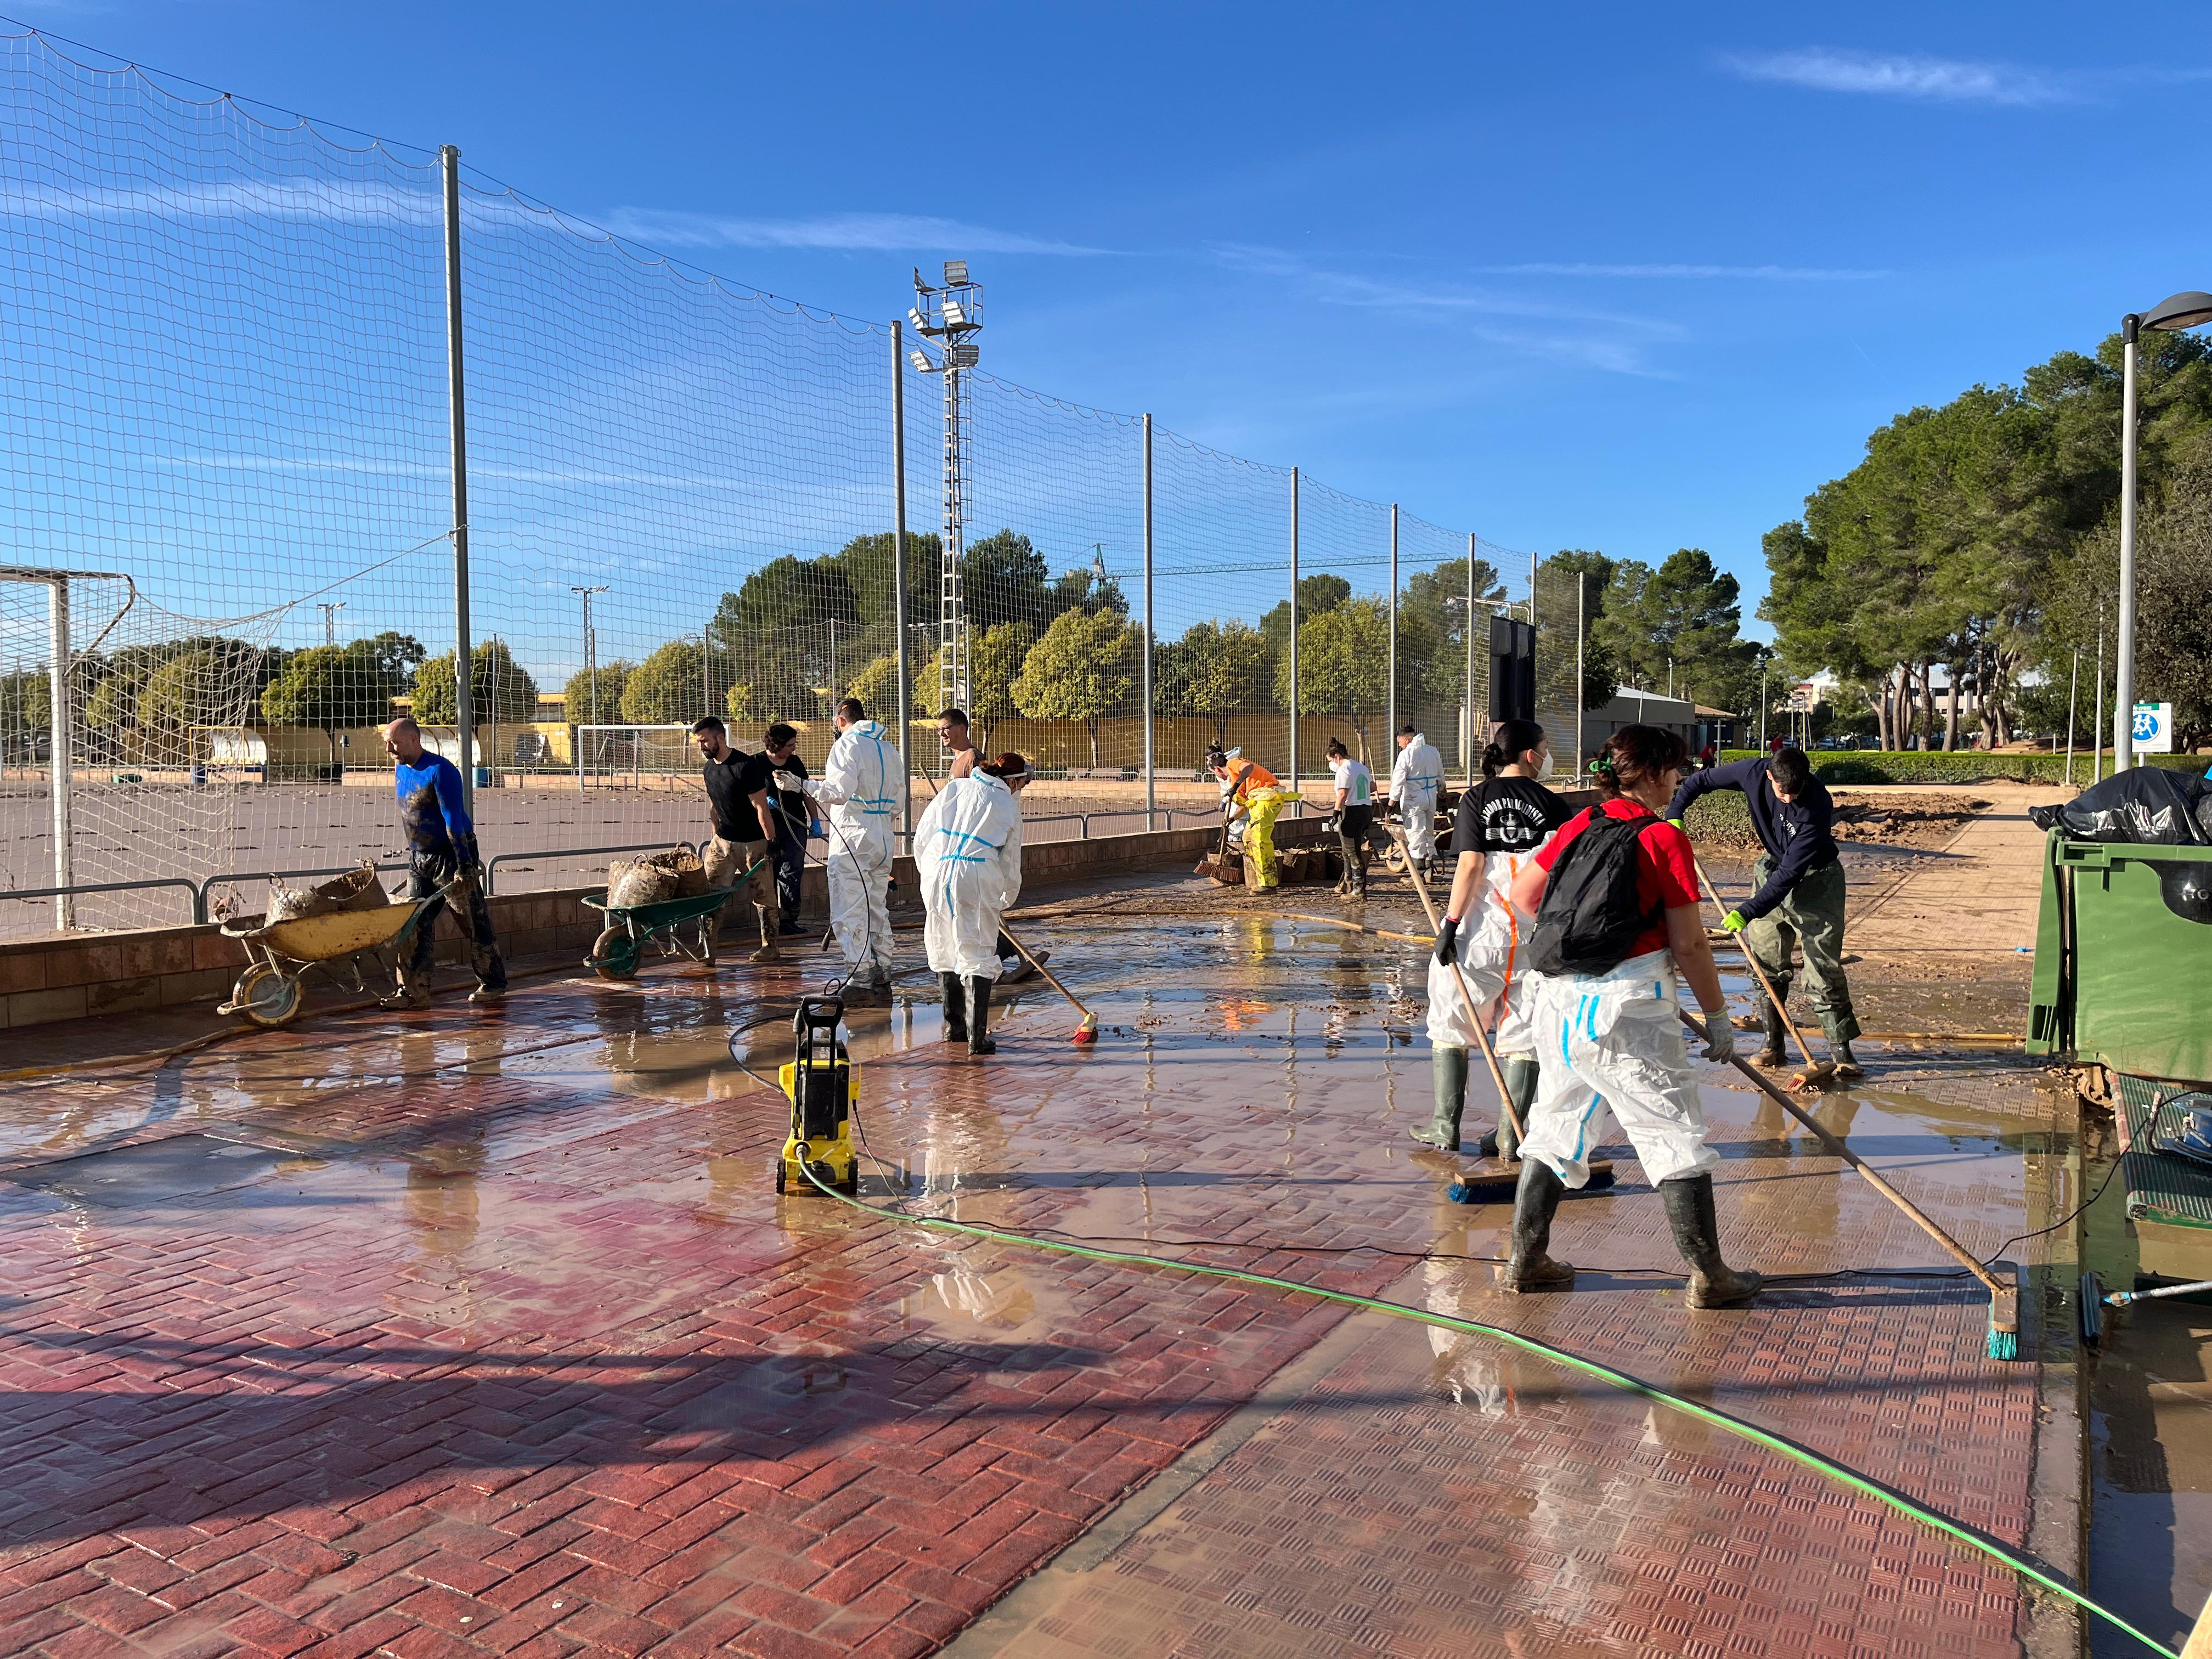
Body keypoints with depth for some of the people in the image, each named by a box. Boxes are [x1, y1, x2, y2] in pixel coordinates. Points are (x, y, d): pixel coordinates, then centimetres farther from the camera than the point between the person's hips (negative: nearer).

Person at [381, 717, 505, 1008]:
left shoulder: (440, 771, -18)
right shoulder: (400, 769, 8)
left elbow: (454, 820, -22)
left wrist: (465, 865, -23)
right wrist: (413, 853, 20)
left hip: (451, 855, -8)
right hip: (419, 858, 8)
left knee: (474, 922, 0)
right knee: (414, 925, 2)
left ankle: (493, 984, 11)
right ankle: (414, 991, 4)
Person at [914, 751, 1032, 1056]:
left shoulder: (954, 787, 15)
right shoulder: (1009, 806, 10)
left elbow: (921, 838, 13)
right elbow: (1011, 862, 15)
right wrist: (1006, 900, 31)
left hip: (935, 871, 3)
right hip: (978, 877, -3)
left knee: (945, 952, 17)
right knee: (977, 956, 1)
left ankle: (954, 1026, 27)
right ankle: (977, 1037, -6)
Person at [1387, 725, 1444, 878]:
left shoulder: (1406, 754, -13)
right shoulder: (1433, 751, 8)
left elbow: (1398, 781, -16)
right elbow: (1440, 775, 20)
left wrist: (1392, 802, -12)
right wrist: (1442, 787, 37)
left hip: (1413, 801, -7)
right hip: (1431, 799, 7)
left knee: (1416, 836, -3)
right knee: (1429, 833, 17)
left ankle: (1419, 874, -3)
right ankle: (1430, 870, 21)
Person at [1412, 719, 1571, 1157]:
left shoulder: (1476, 799, -1)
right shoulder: (1552, 804, 2)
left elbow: (1471, 864, -10)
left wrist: (1450, 923, -8)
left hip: (1481, 930, -1)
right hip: (1535, 934, 1)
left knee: (1451, 1022, 12)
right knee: (1524, 1033, 8)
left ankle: (1446, 1128, 13)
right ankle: (1511, 1135, 9)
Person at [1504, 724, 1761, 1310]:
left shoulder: (1579, 826, 9)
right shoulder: (1664, 838, -8)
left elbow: (1523, 894, 16)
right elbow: (1689, 943, -7)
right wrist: (1717, 1016, 3)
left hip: (1558, 998, 6)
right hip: (1627, 1008, -6)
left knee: (1556, 1126, 16)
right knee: (1677, 1135, 6)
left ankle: (1525, 1261, 21)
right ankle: (1708, 1276, 13)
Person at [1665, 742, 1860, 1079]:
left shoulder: (1817, 805, -32)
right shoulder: (1753, 772, -20)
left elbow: (1791, 872, -32)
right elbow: (1701, 781, -1)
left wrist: (1747, 911, -34)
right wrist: (1674, 815, -12)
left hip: (1815, 877, -5)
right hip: (1773, 868, 5)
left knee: (1823, 966, -9)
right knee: (1766, 962, 3)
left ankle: (1841, 1048, -1)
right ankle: (1774, 1044, 10)